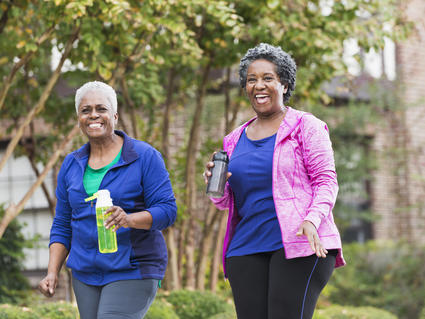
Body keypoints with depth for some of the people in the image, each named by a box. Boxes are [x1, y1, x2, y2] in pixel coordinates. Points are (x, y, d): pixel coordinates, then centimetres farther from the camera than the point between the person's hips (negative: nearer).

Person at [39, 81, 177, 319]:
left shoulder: (144, 157, -4)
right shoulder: (71, 165, 11)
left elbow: (167, 210, -9)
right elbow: (62, 225, 15)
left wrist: (129, 219, -28)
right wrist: (53, 273, 4)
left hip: (132, 272, -5)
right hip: (85, 275, 6)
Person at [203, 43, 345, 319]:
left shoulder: (306, 127, 5)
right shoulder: (235, 140, 20)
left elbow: (326, 180, -2)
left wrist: (312, 219, -19)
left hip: (299, 246, -5)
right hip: (247, 249, 5)